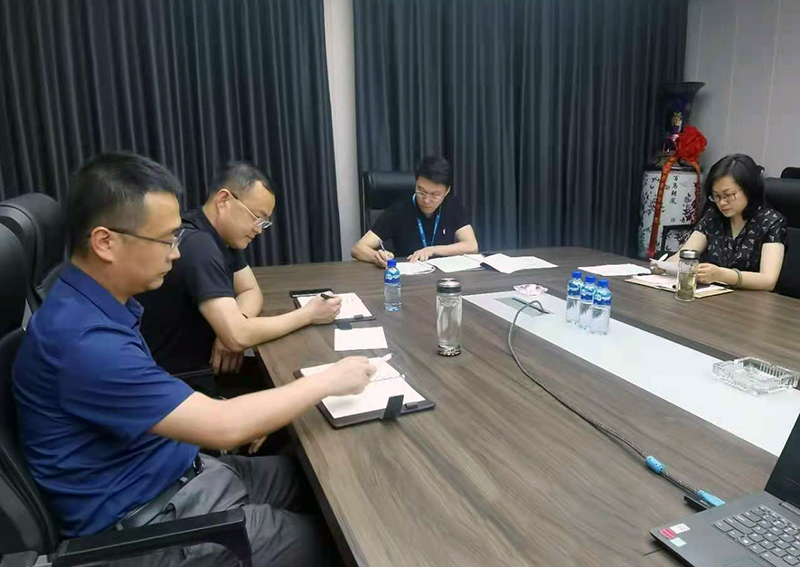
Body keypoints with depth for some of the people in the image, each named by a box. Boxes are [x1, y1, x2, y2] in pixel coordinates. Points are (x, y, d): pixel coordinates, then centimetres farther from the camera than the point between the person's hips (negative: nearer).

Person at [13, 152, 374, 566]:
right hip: (142, 524, -8)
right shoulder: (84, 339, -30)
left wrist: (243, 421, 2)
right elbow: (223, 426, -28)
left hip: (175, 474, 9)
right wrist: (327, 382, -17)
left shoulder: (102, 305, 2)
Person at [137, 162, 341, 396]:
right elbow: (238, 337, -31)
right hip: (177, 385, -8)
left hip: (201, 365, 8)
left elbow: (251, 291, 8)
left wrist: (233, 326, -15)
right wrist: (308, 315, -19)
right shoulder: (197, 245, -27)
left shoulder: (223, 236, 3)